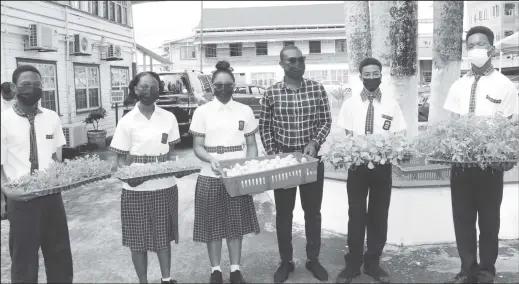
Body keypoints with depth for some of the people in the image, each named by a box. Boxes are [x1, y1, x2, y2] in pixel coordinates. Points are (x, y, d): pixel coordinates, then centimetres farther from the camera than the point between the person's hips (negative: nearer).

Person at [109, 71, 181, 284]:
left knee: (164, 235, 13)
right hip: (136, 189, -1)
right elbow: (121, 158, -2)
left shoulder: (168, 118, 1)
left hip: (165, 186, 2)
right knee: (138, 238, 8)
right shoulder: (127, 121, -5)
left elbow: (171, 152, 8)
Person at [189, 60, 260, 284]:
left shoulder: (245, 111, 3)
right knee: (213, 226, 7)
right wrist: (211, 159, -23)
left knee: (236, 224, 9)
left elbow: (252, 144, 6)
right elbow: (197, 147, -3)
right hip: (210, 177, -1)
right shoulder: (202, 112, -2)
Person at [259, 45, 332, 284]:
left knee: (313, 211, 11)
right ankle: (285, 262, 25)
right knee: (283, 212, 9)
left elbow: (326, 121, 1)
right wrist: (272, 154, -7)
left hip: (311, 157, 1)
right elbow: (264, 127, 2)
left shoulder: (317, 89, -1)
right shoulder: (271, 93, -3)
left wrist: (315, 142, -14)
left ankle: (313, 259, 27)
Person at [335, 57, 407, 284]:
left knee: (379, 215, 10)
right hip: (357, 164, -1)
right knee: (356, 215, 7)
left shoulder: (391, 103, 1)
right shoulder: (350, 103, 0)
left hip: (382, 164, 1)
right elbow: (347, 136, 0)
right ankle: (353, 264, 20)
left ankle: (373, 263, 25)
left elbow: (399, 137, 1)